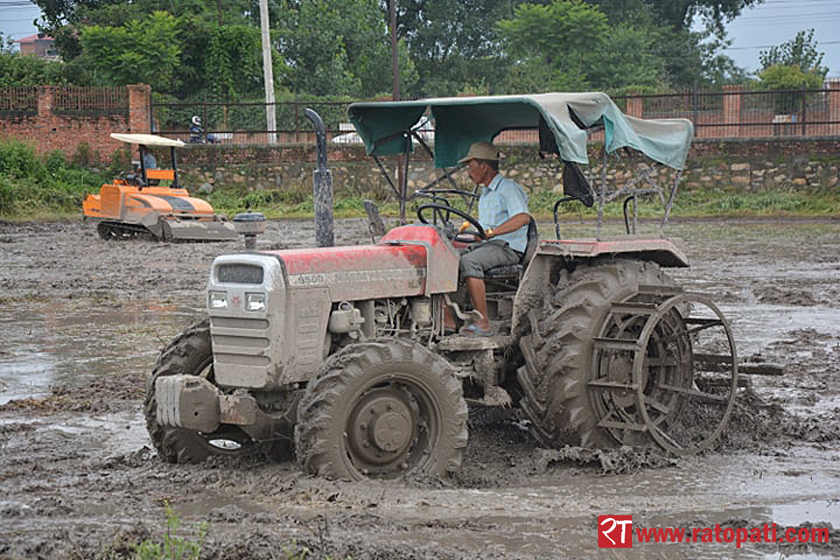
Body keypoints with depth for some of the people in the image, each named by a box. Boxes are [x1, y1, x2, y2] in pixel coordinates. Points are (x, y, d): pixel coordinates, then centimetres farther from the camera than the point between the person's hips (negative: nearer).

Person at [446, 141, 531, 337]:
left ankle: (483, 323, -35)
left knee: (468, 262, -36)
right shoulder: (485, 194, 24)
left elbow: (523, 217, -25)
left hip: (507, 248, -9)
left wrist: (491, 232, -32)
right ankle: (447, 319, -15)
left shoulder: (508, 189, -7)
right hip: (484, 246, 9)